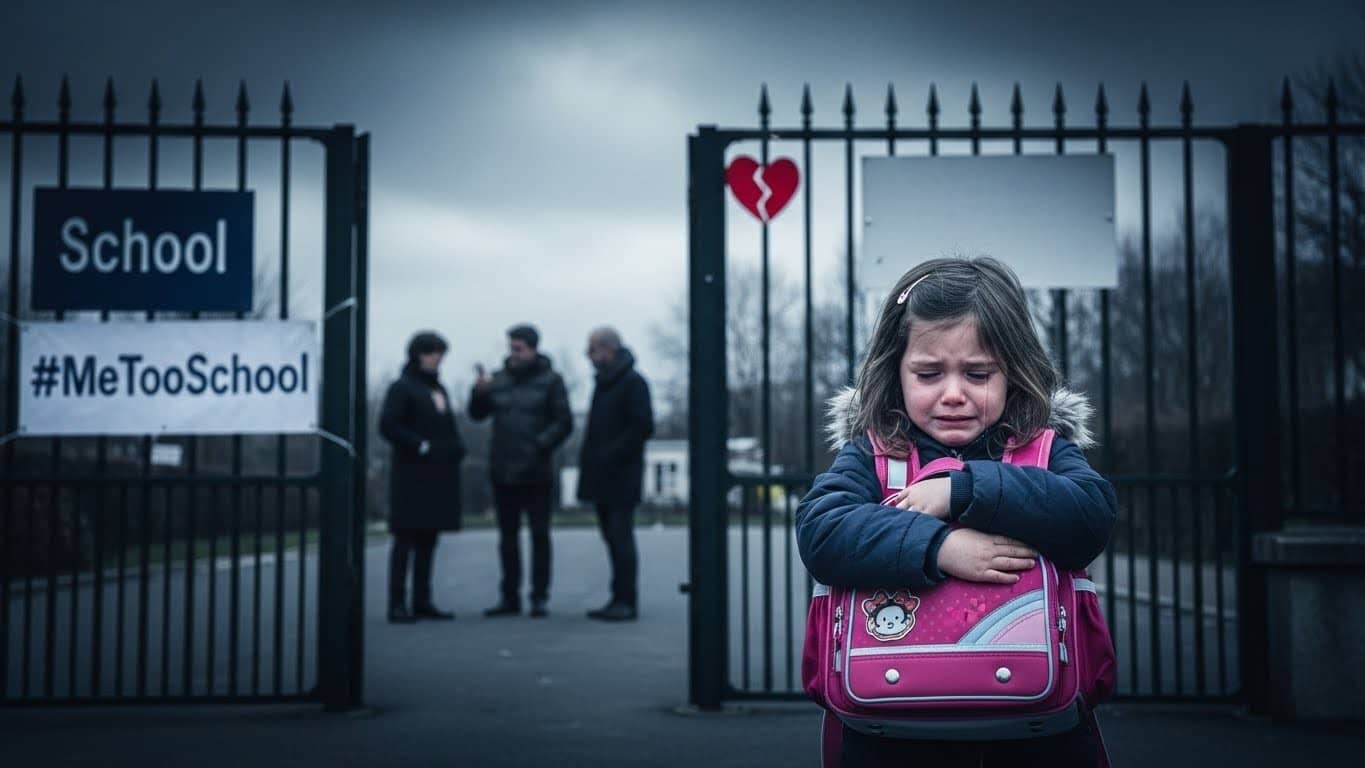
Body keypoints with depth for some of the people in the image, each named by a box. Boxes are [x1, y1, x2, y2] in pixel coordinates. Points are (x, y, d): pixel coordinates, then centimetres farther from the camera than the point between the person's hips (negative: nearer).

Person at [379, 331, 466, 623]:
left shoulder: (438, 389, 17)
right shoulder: (402, 388, -6)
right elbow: (388, 426, -15)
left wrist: (457, 448, 4)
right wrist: (420, 446, -17)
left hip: (438, 477, 8)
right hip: (412, 475, -7)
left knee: (428, 539, 9)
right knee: (406, 539, -6)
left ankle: (422, 601, 14)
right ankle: (397, 604, -4)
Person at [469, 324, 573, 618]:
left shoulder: (549, 380, -2)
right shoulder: (500, 379, 9)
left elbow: (564, 423, -6)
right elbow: (477, 414, 8)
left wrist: (539, 446, -16)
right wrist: (479, 392, -11)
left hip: (536, 473, -4)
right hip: (503, 472, 4)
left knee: (539, 534, 1)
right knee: (508, 535, 8)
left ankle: (539, 598, 5)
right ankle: (510, 597, 15)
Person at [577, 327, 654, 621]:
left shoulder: (633, 382, -10)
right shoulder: (604, 382, 18)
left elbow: (643, 426, -18)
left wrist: (611, 455, -18)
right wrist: (588, 457, 11)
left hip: (620, 476, -9)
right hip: (603, 476, 9)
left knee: (620, 536, -8)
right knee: (612, 535, 10)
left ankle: (626, 602, -4)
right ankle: (620, 599, 15)